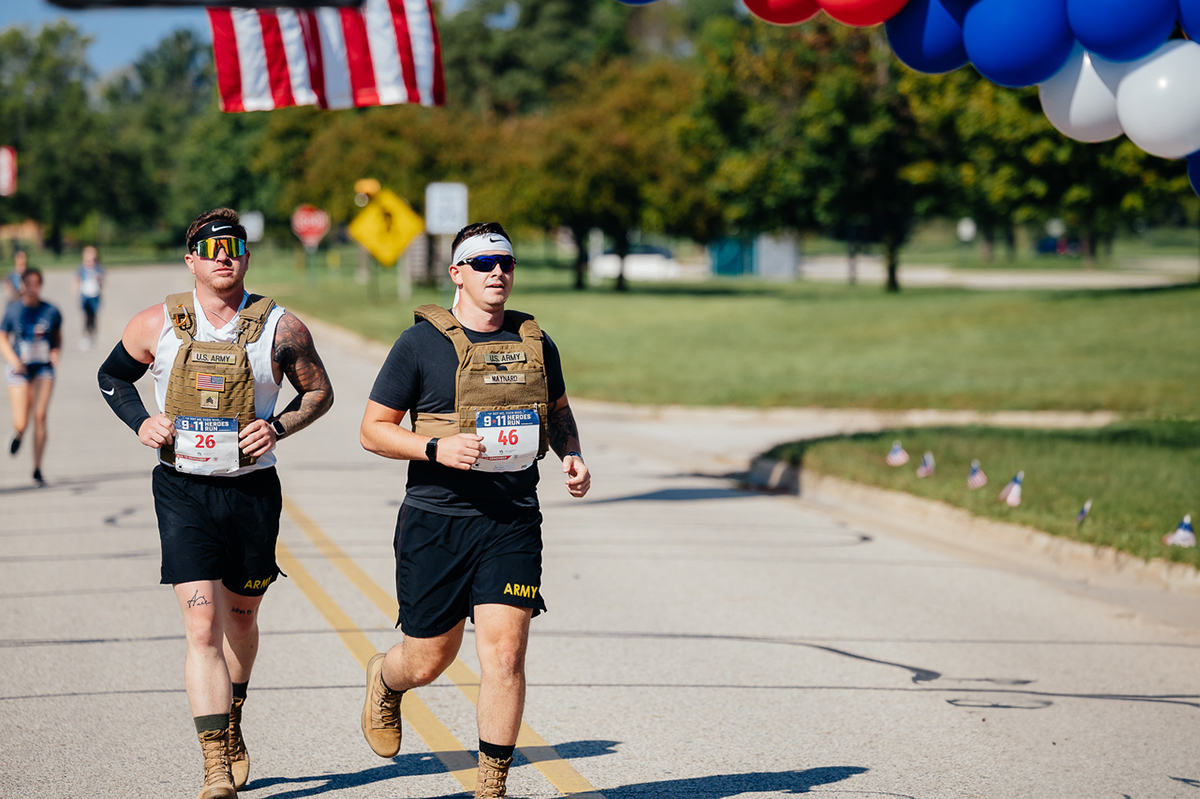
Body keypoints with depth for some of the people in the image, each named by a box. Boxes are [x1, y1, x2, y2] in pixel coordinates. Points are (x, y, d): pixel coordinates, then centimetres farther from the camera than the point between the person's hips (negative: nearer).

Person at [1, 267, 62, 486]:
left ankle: (37, 470, 1)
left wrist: (56, 351, -5)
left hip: (43, 369, 1)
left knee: (40, 417, -9)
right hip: (20, 370, -1)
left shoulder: (51, 311, -2)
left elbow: (58, 336, 15)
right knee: (21, 422, -7)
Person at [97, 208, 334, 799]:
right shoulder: (158, 326, -2)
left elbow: (319, 391, 10)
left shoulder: (280, 328, -3)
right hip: (183, 491, -1)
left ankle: (231, 728, 44)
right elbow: (111, 377, 15)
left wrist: (280, 427, -8)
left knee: (241, 618, 18)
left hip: (253, 490, 1)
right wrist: (141, 423, -4)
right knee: (202, 625, -13)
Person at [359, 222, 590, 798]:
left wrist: (571, 456, 5)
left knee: (504, 655, -10)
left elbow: (558, 411, 25)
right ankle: (384, 680, 45)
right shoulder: (421, 344, -4)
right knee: (429, 660, 8)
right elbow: (373, 430, -2)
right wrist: (437, 448, -18)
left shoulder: (535, 345, 8)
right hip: (435, 522, -2)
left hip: (512, 523, 2)